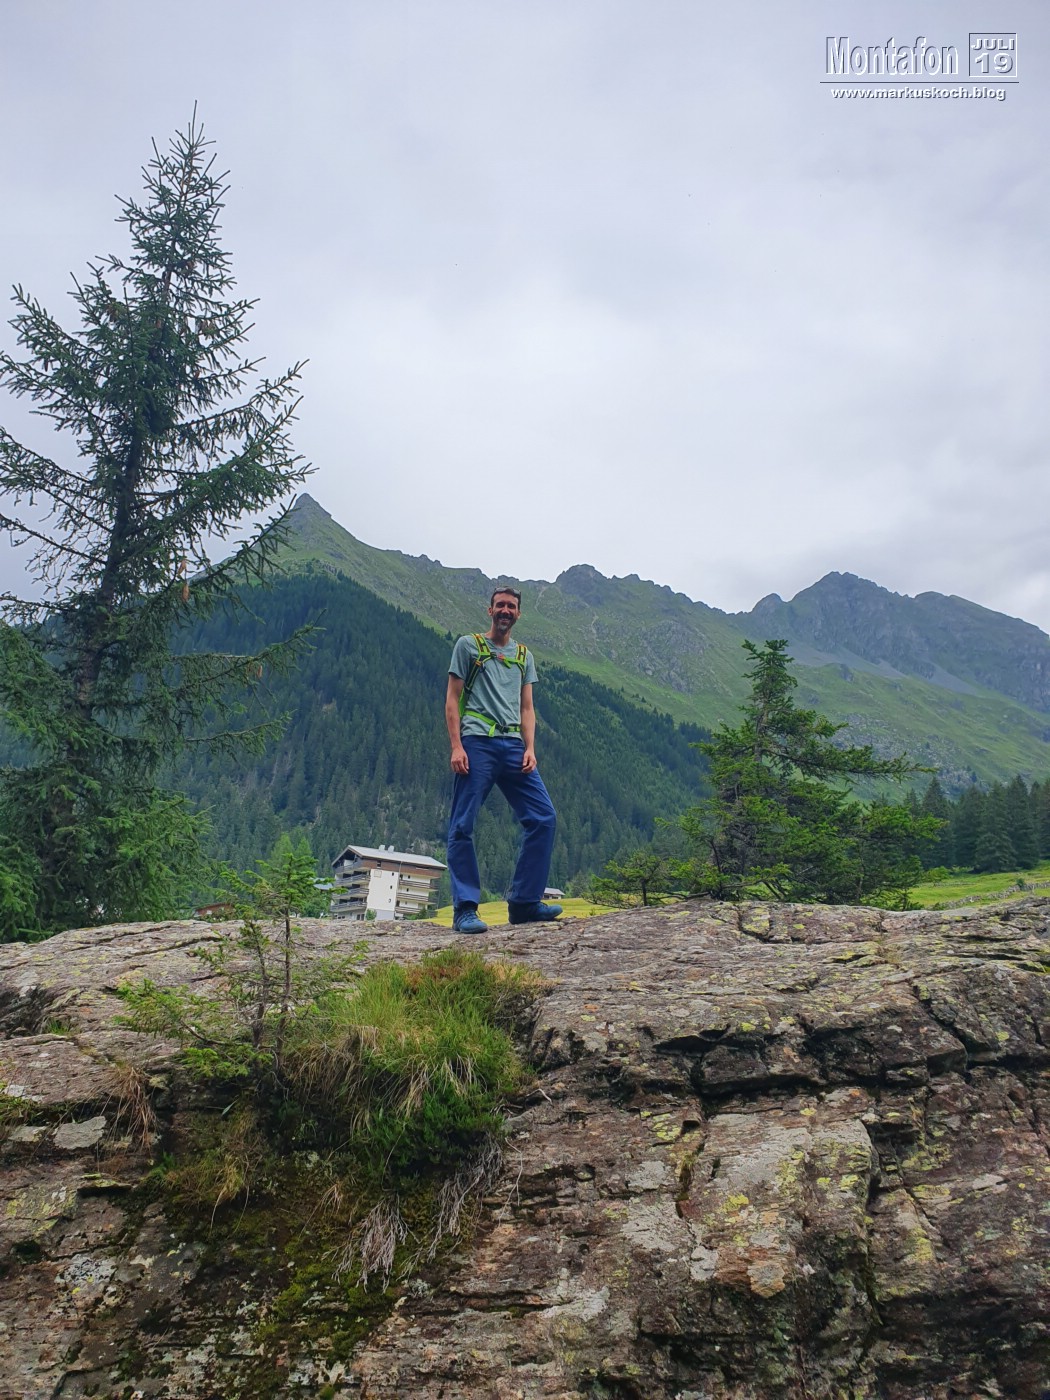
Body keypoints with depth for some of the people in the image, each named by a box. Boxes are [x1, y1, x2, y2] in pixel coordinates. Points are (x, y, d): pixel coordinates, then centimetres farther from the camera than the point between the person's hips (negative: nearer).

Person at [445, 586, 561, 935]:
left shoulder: (524, 656, 21)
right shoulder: (468, 645, 9)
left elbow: (527, 708, 17)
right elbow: (452, 699, 2)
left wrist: (530, 749, 1)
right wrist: (456, 746, -10)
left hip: (513, 746, 5)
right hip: (476, 742, -4)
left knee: (543, 817, -4)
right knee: (463, 826, -7)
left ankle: (524, 902, 4)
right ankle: (465, 909, -2)